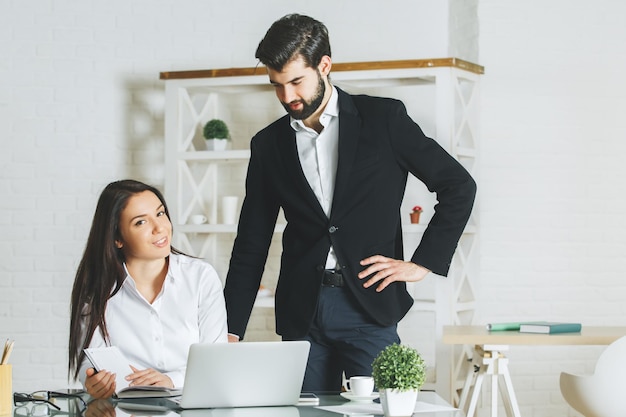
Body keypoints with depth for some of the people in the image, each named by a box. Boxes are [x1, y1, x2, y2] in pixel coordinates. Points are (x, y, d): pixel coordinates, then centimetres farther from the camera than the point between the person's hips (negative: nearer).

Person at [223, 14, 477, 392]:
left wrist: (422, 263, -3)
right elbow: (251, 246, 13)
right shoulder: (268, 145, 11)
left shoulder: (383, 118, 1)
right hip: (301, 313, 3)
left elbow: (459, 186, 4)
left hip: (369, 306, -3)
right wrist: (231, 332, 6)